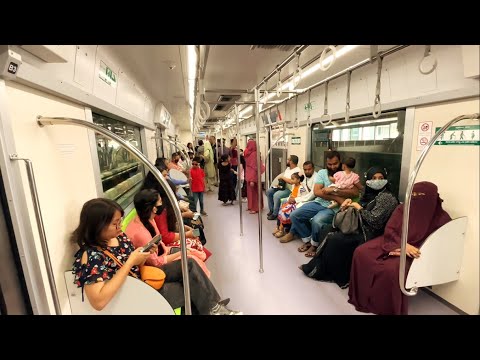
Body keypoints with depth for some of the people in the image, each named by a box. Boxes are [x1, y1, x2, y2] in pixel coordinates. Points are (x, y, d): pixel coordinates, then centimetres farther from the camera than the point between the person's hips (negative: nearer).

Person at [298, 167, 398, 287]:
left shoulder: (387, 197, -14)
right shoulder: (370, 194, 11)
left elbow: (374, 220, -25)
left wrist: (359, 207, -13)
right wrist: (349, 202, -3)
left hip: (368, 235, -9)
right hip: (358, 227, 9)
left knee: (334, 239, -21)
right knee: (326, 230, 0)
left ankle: (320, 271, -1)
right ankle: (319, 266, 5)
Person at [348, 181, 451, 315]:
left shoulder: (441, 218, -5)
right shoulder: (402, 208, 4)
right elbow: (389, 230, 0)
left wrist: (404, 249, -21)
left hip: (414, 252, -4)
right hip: (393, 243, 4)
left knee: (391, 269, -35)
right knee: (361, 252, -18)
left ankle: (387, 308, -9)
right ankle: (362, 296, -1)